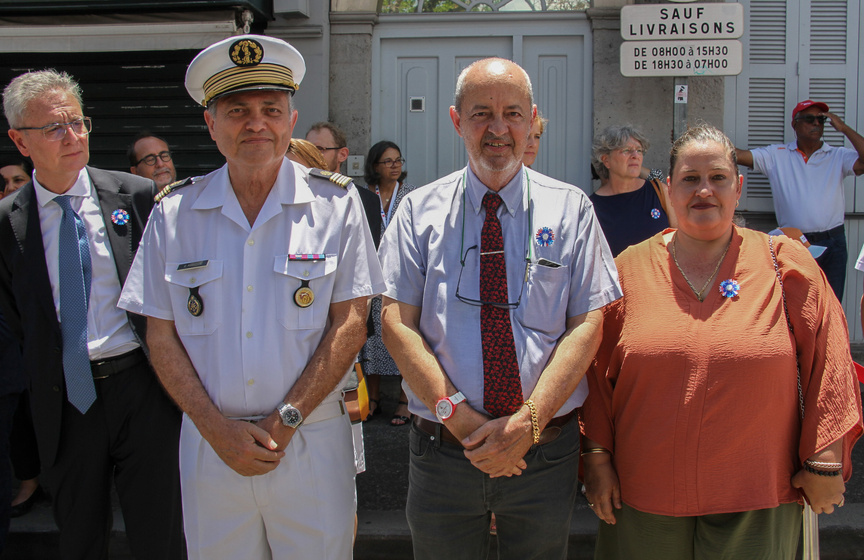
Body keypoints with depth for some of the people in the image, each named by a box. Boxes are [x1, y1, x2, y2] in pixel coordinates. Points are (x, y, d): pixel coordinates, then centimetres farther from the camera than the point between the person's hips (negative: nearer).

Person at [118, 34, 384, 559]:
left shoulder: (336, 203, -2)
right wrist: (218, 429, -7)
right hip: (209, 445, 2)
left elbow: (350, 324, -5)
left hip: (312, 445, -1)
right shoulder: (174, 212, 2)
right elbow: (162, 335, 3)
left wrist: (286, 421, -10)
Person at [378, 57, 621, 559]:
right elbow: (397, 322, -4)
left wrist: (528, 421, -14)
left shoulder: (569, 208, 2)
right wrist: (456, 414, -15)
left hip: (546, 452, 0)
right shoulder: (420, 211, 2)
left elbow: (588, 324, -4)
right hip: (443, 450, 0)